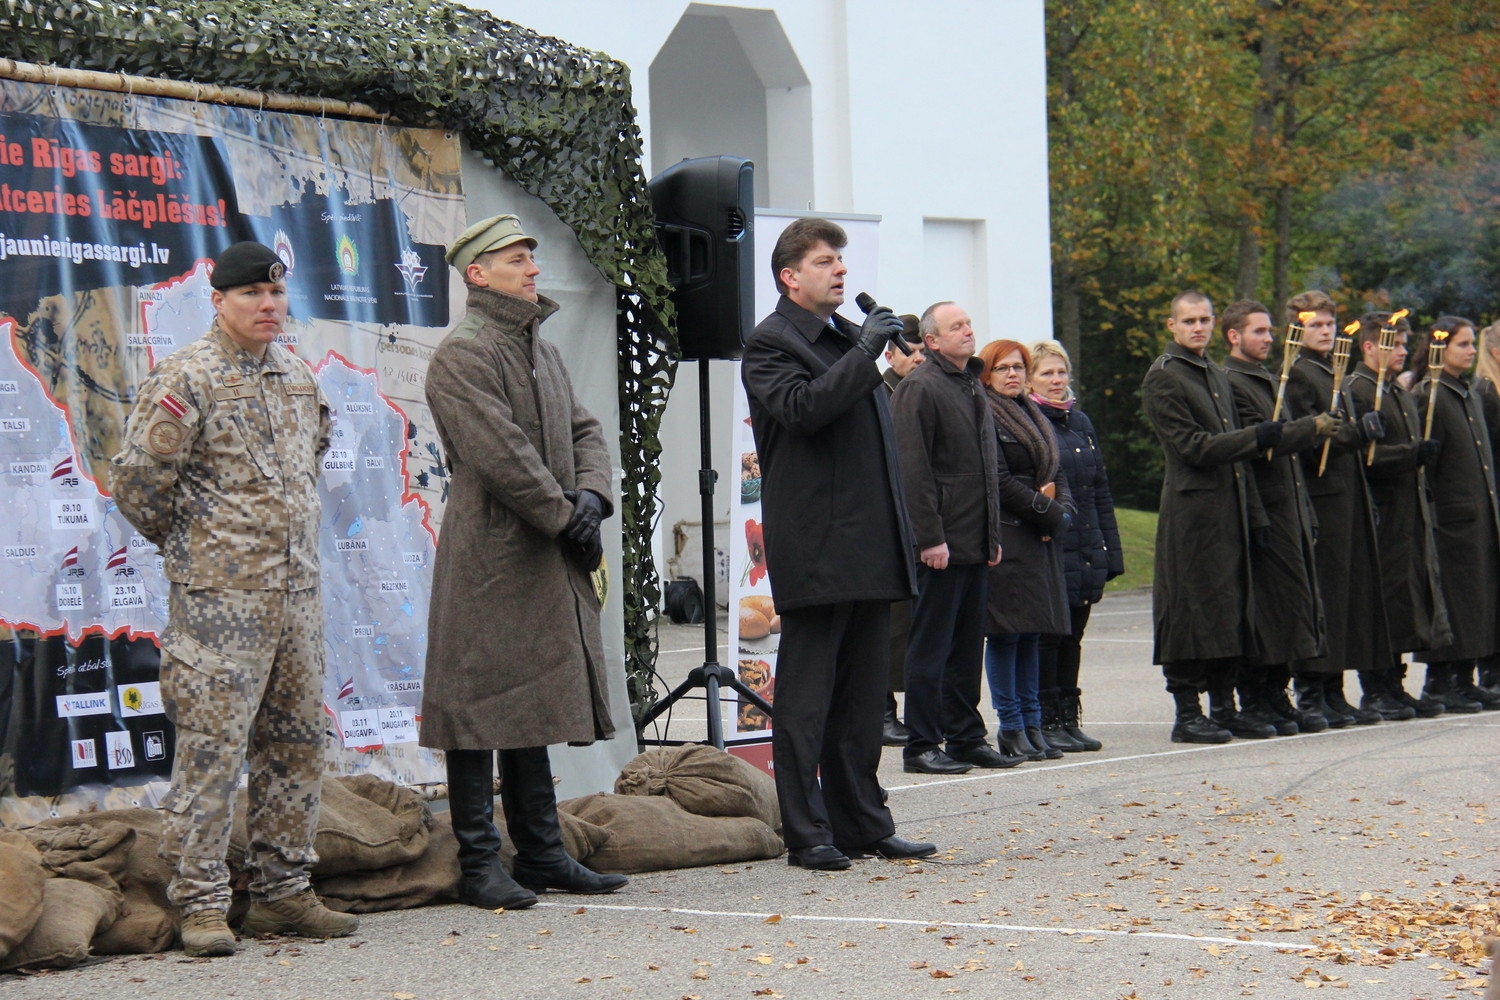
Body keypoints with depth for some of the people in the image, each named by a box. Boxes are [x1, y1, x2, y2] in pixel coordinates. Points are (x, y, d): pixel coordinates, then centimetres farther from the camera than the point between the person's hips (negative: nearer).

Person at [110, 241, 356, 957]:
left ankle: (282, 893, 18)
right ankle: (201, 904, -3)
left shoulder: (297, 377, 14)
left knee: (296, 745, 10)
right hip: (218, 599, -7)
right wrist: (186, 544, 3)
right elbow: (136, 481, -10)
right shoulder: (186, 379, -9)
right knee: (211, 746, -8)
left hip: (297, 590, 7)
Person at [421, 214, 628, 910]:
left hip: (547, 563, 9)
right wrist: (565, 517, -13)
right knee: (483, 708, -5)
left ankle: (542, 854, 19)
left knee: (534, 708, 13)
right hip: (489, 559, -9)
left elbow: (584, 432, 17)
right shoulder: (462, 355, -11)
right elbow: (503, 454, -18)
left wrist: (591, 496, -3)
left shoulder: (542, 351, 19)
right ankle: (479, 865, -1)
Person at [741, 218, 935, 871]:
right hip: (814, 552, -8)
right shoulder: (769, 344, -4)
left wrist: (899, 537, 21)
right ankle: (806, 834, -2)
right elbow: (805, 406, -24)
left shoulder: (848, 337, 21)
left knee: (861, 695, 11)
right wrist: (865, 352, -18)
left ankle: (862, 824, 16)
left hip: (868, 551, 8)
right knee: (806, 696, -4)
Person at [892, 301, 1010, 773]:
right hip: (940, 546, -9)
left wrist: (993, 535, 19)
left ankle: (966, 738, 19)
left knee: (967, 646, 12)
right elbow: (913, 469, -16)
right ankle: (922, 746, 1)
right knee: (930, 646, -4)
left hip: (974, 543, 9)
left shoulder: (972, 385, 18)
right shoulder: (919, 389, -11)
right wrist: (930, 537, -20)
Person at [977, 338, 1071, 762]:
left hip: (1042, 540, 8)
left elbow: (1056, 473, 18)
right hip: (1005, 539, -8)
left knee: (1031, 633, 8)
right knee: (1006, 632, -6)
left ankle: (1032, 725, 11)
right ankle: (1012, 729, -3)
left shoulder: (1033, 418, 20)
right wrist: (1047, 509, -9)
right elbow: (1000, 483, -13)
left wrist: (1061, 512, -1)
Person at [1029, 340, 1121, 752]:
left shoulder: (1080, 422, 16)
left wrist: (1110, 551, 13)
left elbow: (1101, 492, 17)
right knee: (1048, 636, -3)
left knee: (1072, 636, 10)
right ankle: (1045, 722, 2)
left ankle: (1068, 719, 14)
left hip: (1084, 552, 7)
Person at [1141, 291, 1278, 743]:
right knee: (1192, 614, -6)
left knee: (1227, 614, 8)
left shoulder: (1217, 376, 19)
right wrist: (1258, 436, -16)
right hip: (1191, 513, -8)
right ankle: (1187, 715, -3)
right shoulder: (1162, 378, -8)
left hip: (1227, 512, 8)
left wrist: (1252, 514, 18)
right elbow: (1194, 447, -15)